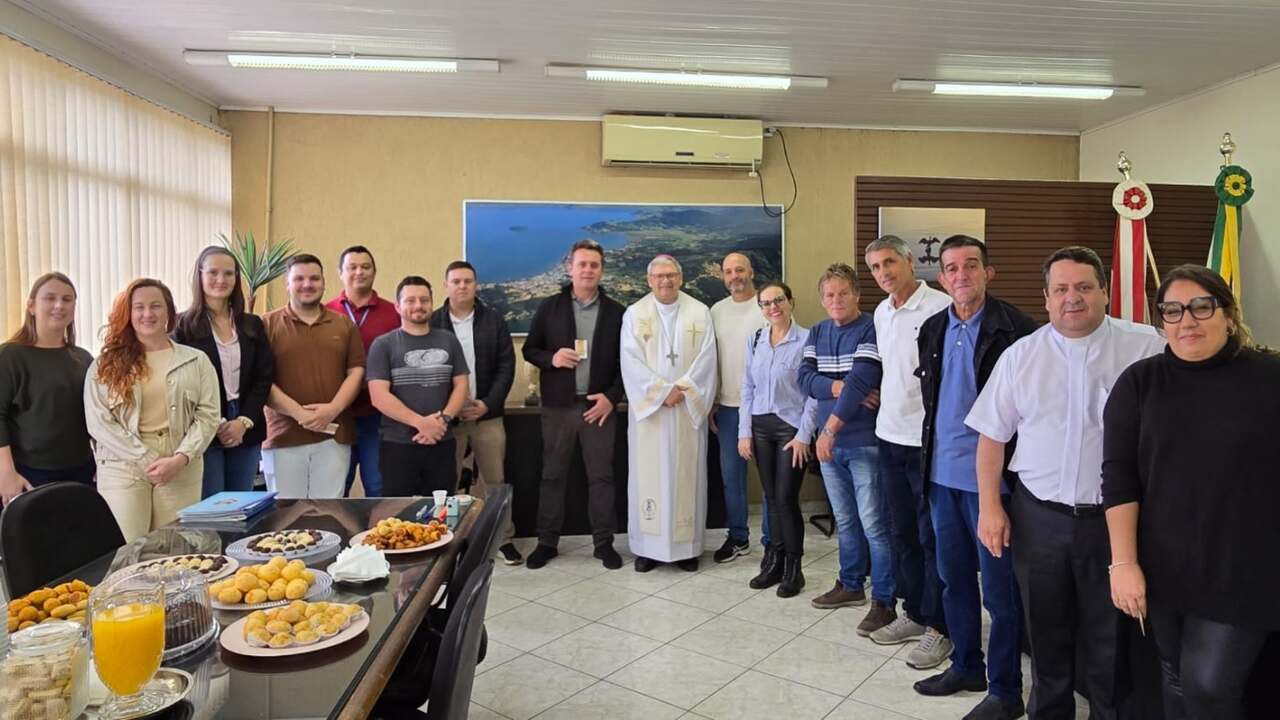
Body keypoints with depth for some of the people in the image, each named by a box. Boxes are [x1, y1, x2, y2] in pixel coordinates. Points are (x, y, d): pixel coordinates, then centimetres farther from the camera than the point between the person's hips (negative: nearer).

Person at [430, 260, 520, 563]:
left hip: (487, 415, 1)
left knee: (494, 480, 8)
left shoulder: (494, 321, 4)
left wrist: (488, 404, -10)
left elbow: (507, 366, 1)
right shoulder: (432, 323, 2)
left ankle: (504, 539, 19)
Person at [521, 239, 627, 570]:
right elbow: (529, 350, 8)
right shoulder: (549, 307, 4)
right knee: (553, 475, 7)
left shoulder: (615, 311, 4)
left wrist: (612, 396, -6)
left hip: (599, 405, 0)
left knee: (601, 476, 5)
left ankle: (604, 543, 16)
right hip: (558, 406, 0)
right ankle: (547, 542, 19)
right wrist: (550, 359, -13)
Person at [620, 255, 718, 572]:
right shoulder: (634, 314, 3)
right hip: (647, 407, 0)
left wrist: (681, 390, -13)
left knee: (687, 473, 4)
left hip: (688, 409, 1)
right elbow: (631, 362, -5)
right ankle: (647, 546, 13)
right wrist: (663, 392, -13)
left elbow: (706, 358, -2)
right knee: (648, 473, 3)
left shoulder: (700, 312, 5)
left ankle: (687, 545, 14)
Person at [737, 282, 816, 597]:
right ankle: (775, 561, 24)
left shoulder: (807, 339, -7)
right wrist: (744, 431, 4)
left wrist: (804, 435, -11)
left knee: (786, 498, -2)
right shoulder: (753, 340, 7)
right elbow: (747, 389, 9)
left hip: (792, 427, -4)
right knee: (771, 497, 10)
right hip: (760, 426, 4)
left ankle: (793, 569, 14)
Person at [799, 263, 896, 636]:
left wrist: (830, 428, -20)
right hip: (829, 442, 6)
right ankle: (851, 585, 32)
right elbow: (805, 377, 0)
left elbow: (862, 380, -20)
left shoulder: (870, 329, -9)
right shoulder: (817, 332, 11)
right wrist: (839, 386, -18)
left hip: (864, 441, -6)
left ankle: (884, 601, 9)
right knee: (845, 520, 18)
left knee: (874, 524, -2)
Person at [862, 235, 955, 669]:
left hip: (929, 438, -7)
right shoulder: (881, 313, 10)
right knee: (901, 532, 16)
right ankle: (914, 612, 32)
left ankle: (939, 628, 17)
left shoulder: (940, 307, -15)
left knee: (932, 536, 3)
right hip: (890, 435, 8)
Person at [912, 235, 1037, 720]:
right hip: (942, 474, 6)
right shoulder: (932, 330, 8)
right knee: (953, 577, 18)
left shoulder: (1016, 329, -12)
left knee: (999, 586, 6)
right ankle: (966, 666, 36)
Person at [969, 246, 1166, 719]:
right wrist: (989, 507, 0)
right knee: (1046, 633, 17)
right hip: (1038, 516, 2)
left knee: (1110, 641, 12)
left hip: (1115, 519, -2)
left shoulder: (1146, 348, -4)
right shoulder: (1020, 355, 2)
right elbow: (992, 434, 5)